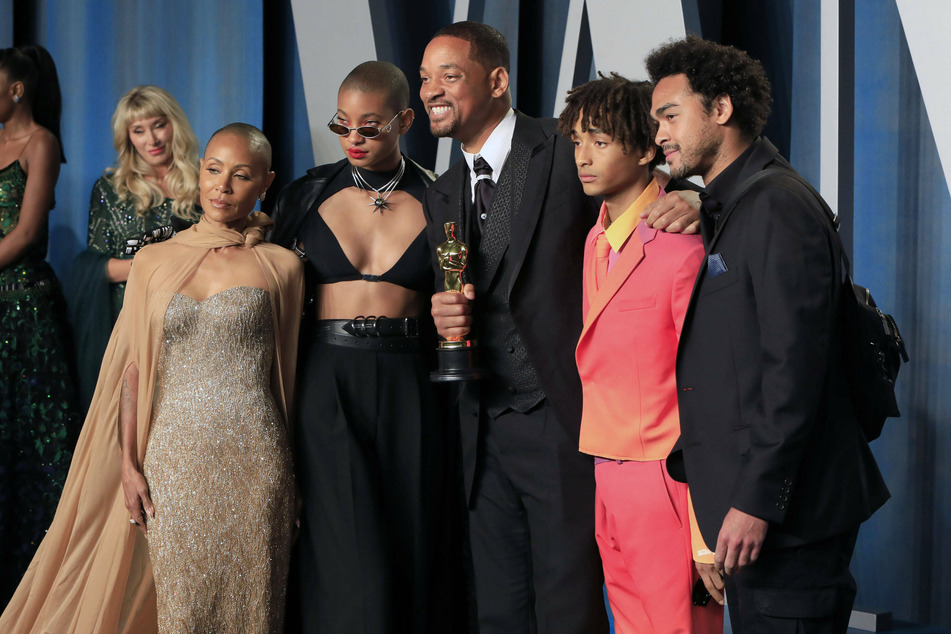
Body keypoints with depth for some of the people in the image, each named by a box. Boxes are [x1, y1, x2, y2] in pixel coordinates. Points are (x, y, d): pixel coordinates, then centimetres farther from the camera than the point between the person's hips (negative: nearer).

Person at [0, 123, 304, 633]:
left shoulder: (280, 266, 4)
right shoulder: (154, 262, 8)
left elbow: (285, 374, 8)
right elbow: (134, 370, 9)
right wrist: (129, 465, 3)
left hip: (254, 461, -1)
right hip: (174, 458, 1)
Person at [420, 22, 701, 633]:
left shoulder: (568, 151, -5)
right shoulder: (441, 197, 15)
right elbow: (449, 304, 17)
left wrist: (689, 202, -26)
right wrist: (444, 319, -7)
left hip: (563, 422, -6)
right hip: (484, 432, 6)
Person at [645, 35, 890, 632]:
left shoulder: (779, 207, -13)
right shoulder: (720, 212, 18)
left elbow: (795, 367, -20)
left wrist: (756, 500, -21)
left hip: (789, 514, -9)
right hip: (737, 502, 9)